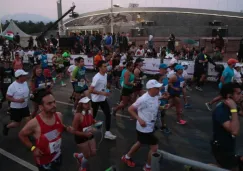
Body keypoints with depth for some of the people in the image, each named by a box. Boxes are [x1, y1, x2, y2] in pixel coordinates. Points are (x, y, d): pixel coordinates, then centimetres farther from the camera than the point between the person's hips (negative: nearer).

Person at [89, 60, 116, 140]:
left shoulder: (105, 75, 0)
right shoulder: (97, 78, -26)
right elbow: (91, 90, -26)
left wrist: (107, 91, 4)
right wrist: (102, 93, -27)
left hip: (103, 99, 7)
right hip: (96, 100, -7)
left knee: (108, 114, 3)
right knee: (93, 116, 11)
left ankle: (107, 132, 12)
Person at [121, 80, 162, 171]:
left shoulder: (156, 97, -3)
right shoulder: (143, 99, -27)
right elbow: (130, 109, -20)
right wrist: (139, 119, -24)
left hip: (150, 126, 9)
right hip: (144, 128, -9)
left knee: (140, 143, 25)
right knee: (154, 147, 0)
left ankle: (126, 157, 46)